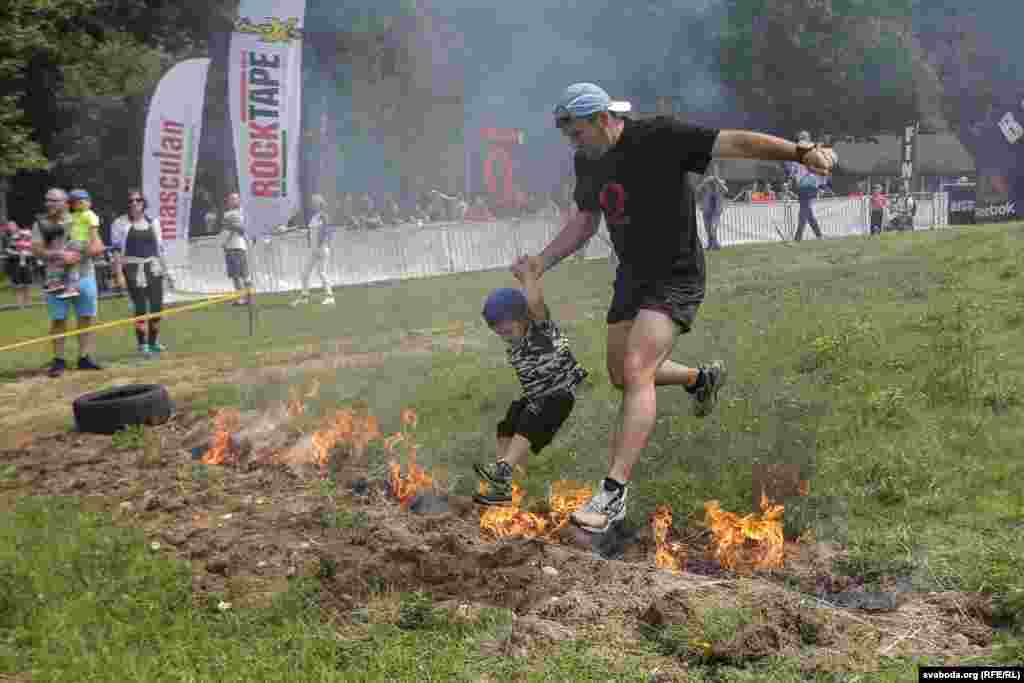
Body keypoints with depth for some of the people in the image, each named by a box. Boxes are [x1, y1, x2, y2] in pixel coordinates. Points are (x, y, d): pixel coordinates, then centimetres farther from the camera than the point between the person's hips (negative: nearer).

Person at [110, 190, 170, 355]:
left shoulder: (153, 222, 11)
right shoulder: (120, 223, -1)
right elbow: (117, 250, -4)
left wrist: (164, 268, 14)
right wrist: (118, 274, -10)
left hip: (153, 268, 4)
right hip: (133, 269, -4)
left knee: (157, 306, 2)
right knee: (140, 307, -6)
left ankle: (153, 342, 17)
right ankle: (142, 344, 5)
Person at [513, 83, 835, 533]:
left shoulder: (659, 138, -20)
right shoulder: (587, 161, 2)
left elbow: (733, 143, -27)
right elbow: (585, 221, 15)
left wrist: (802, 152, -39)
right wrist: (539, 263, 5)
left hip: (676, 279, -8)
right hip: (632, 274, 8)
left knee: (635, 371, -20)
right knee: (622, 376, 17)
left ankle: (614, 492, -18)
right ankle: (703, 378, 45)